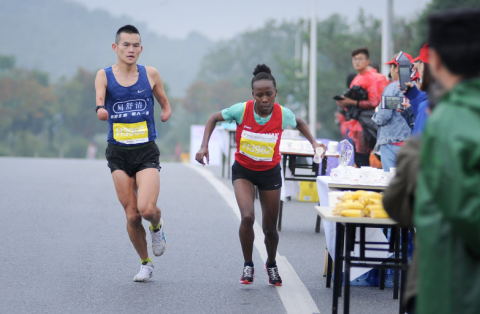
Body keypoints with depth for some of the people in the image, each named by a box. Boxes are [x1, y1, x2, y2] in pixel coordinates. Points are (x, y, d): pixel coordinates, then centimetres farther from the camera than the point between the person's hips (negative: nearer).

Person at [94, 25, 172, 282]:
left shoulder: (150, 74, 3)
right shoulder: (104, 75, -1)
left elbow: (164, 103, 18)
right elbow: (99, 99, -20)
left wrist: (166, 112, -4)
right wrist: (100, 110, -43)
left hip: (146, 152, 0)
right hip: (118, 152, 0)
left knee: (146, 208, -20)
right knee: (131, 215, 0)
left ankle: (157, 226, 16)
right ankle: (145, 264, 20)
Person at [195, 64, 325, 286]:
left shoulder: (283, 114, -18)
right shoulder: (242, 110, -21)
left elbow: (299, 123, 7)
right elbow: (214, 118, -4)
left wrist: (313, 142, -7)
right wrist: (204, 146, -13)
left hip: (270, 172, 1)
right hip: (243, 170, -1)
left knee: (270, 228, 7)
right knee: (247, 217, -23)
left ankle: (271, 264, 37)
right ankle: (248, 266, 0)